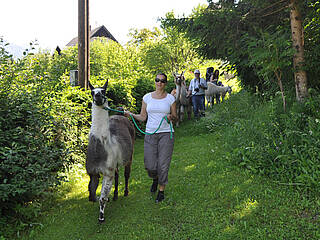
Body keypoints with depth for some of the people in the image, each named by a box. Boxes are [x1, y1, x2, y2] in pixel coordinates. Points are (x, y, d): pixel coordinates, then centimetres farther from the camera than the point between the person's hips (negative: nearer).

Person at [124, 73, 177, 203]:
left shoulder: (170, 98, 3)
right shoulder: (147, 97, 6)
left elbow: (175, 117, 7)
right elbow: (143, 117, 8)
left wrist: (171, 117, -15)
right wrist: (131, 114, -7)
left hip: (166, 133, -1)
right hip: (150, 134, 1)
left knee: (163, 165, -1)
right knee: (150, 165, -2)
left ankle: (161, 190, 20)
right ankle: (155, 179, 34)